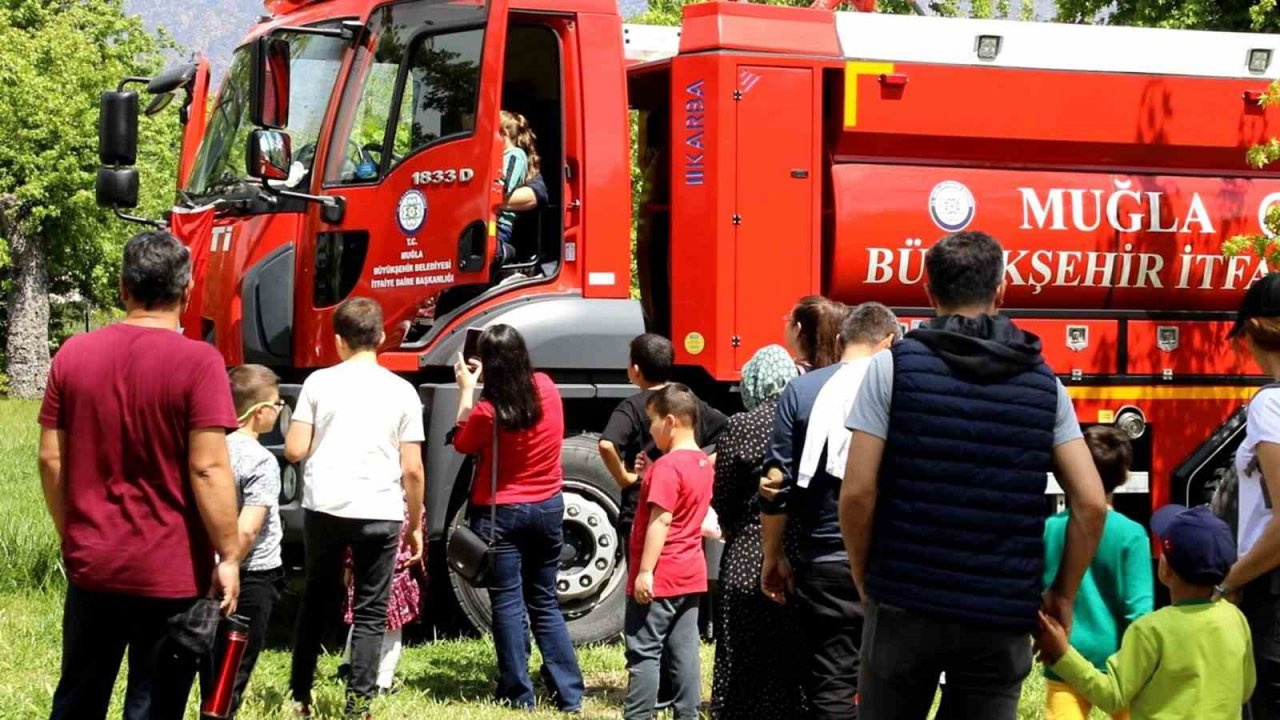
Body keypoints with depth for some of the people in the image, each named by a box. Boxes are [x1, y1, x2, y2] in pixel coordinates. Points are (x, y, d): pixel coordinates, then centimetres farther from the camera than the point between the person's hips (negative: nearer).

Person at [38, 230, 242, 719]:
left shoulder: (73, 355, 2)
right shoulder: (197, 362, -13)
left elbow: (51, 461, 5)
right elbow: (208, 469, -17)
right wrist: (229, 556, -9)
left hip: (91, 566, 4)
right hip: (171, 574, -4)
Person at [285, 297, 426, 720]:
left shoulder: (319, 382, 2)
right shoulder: (401, 391, 2)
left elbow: (294, 450, 0)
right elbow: (412, 469, 1)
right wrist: (415, 525, 11)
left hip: (324, 507, 1)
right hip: (380, 512, -1)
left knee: (317, 600, 19)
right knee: (370, 613, 7)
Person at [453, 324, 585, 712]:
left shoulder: (488, 411, -21)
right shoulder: (547, 388, -7)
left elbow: (462, 443, 0)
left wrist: (467, 390, 4)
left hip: (502, 513, -5)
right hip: (548, 507, 5)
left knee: (508, 604, 4)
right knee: (545, 602, 14)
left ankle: (519, 695, 5)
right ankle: (569, 694, 12)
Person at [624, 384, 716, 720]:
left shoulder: (667, 467, -17)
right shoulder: (703, 463, 11)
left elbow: (661, 520, -22)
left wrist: (645, 571, -22)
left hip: (659, 578, -9)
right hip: (691, 574, 9)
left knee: (644, 651, -4)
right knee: (684, 650, 10)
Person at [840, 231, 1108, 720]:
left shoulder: (893, 367, -2)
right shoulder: (1043, 382, 5)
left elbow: (858, 493, -8)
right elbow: (1091, 503, -1)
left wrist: (865, 579, 6)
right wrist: (1063, 594, 10)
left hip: (905, 605, -2)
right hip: (1002, 617, 2)